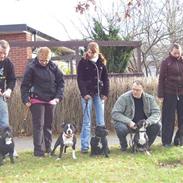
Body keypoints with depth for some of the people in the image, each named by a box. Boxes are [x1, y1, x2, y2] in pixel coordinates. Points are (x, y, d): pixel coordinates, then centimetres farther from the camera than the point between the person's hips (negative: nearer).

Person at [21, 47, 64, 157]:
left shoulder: (53, 67, 2)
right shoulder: (32, 67, -9)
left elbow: (61, 82, 7)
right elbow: (25, 85, -7)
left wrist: (58, 96, -3)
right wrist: (26, 99, -13)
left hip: (51, 101, 4)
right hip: (37, 100, -4)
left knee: (48, 125, 11)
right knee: (38, 125, -5)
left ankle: (48, 148, 19)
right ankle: (39, 150, -3)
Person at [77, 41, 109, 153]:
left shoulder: (101, 62, 8)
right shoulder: (83, 62, -1)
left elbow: (106, 78, 9)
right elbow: (80, 79, -5)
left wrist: (106, 93, 0)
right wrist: (84, 93, -14)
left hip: (99, 94, 3)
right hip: (87, 94, -3)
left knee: (101, 121, 2)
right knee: (87, 122, -3)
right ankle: (84, 146, 2)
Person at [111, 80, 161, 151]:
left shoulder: (149, 98, -4)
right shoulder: (124, 98, -14)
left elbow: (156, 113, -6)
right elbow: (115, 113, -16)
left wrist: (148, 122, -26)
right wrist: (128, 122, -28)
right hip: (128, 124, -3)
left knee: (157, 125, -21)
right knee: (121, 128, -35)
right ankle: (123, 146, -1)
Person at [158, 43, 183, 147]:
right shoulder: (166, 62, 0)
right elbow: (161, 79, -2)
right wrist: (161, 95, -6)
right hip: (170, 94, -3)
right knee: (169, 118, 2)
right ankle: (166, 141, 10)